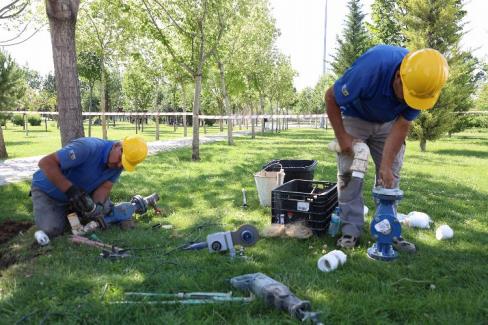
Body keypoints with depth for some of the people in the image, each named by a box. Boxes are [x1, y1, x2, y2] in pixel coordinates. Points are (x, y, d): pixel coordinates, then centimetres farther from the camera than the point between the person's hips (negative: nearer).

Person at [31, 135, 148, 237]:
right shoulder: (88, 147, -35)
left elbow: (105, 187, -15)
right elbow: (46, 162, -36)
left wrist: (97, 206, -35)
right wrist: (71, 190, -41)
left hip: (79, 192, 6)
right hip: (47, 190, -6)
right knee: (51, 229, -21)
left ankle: (69, 210, 15)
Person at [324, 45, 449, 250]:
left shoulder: (423, 83, -26)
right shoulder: (370, 69, -39)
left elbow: (402, 126, -19)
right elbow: (331, 98, -25)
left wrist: (386, 165, -24)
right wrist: (342, 137, -22)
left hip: (388, 123, 4)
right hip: (354, 117, -3)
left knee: (391, 175, -1)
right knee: (349, 171, -11)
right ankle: (351, 229, -5)